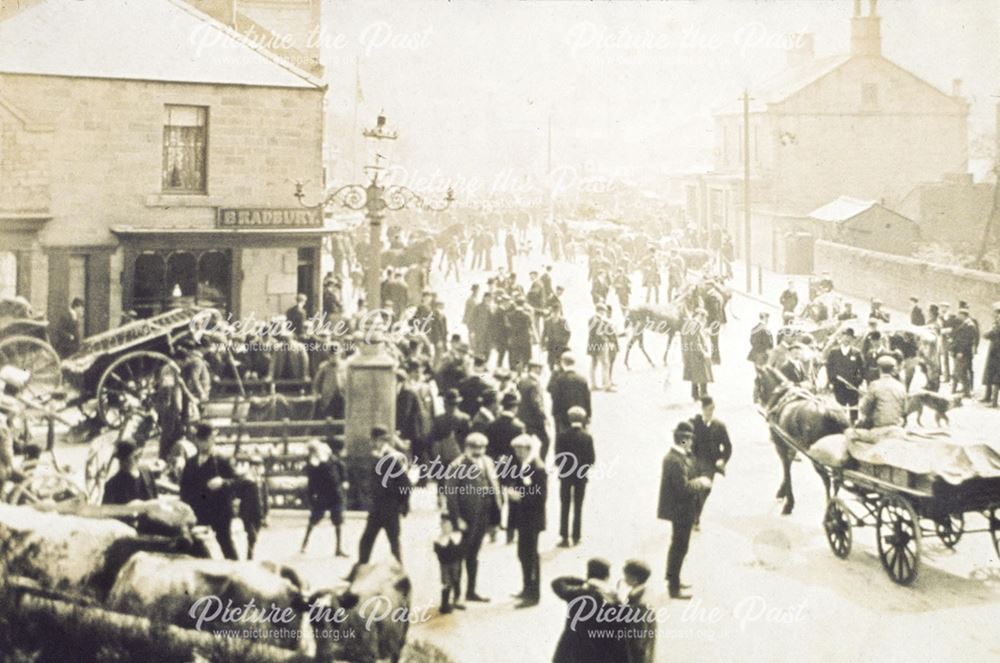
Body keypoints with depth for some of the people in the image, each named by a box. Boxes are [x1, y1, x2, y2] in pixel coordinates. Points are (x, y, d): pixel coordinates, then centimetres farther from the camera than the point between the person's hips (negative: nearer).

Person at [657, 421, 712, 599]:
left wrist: (698, 481, 3)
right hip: (681, 511, -10)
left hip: (679, 510, 10)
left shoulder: (675, 456, 6)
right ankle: (674, 588, 9)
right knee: (679, 548, 0)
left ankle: (673, 579, 37)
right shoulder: (676, 461, -27)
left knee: (677, 546, 23)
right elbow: (684, 488, -28)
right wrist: (701, 484, -14)